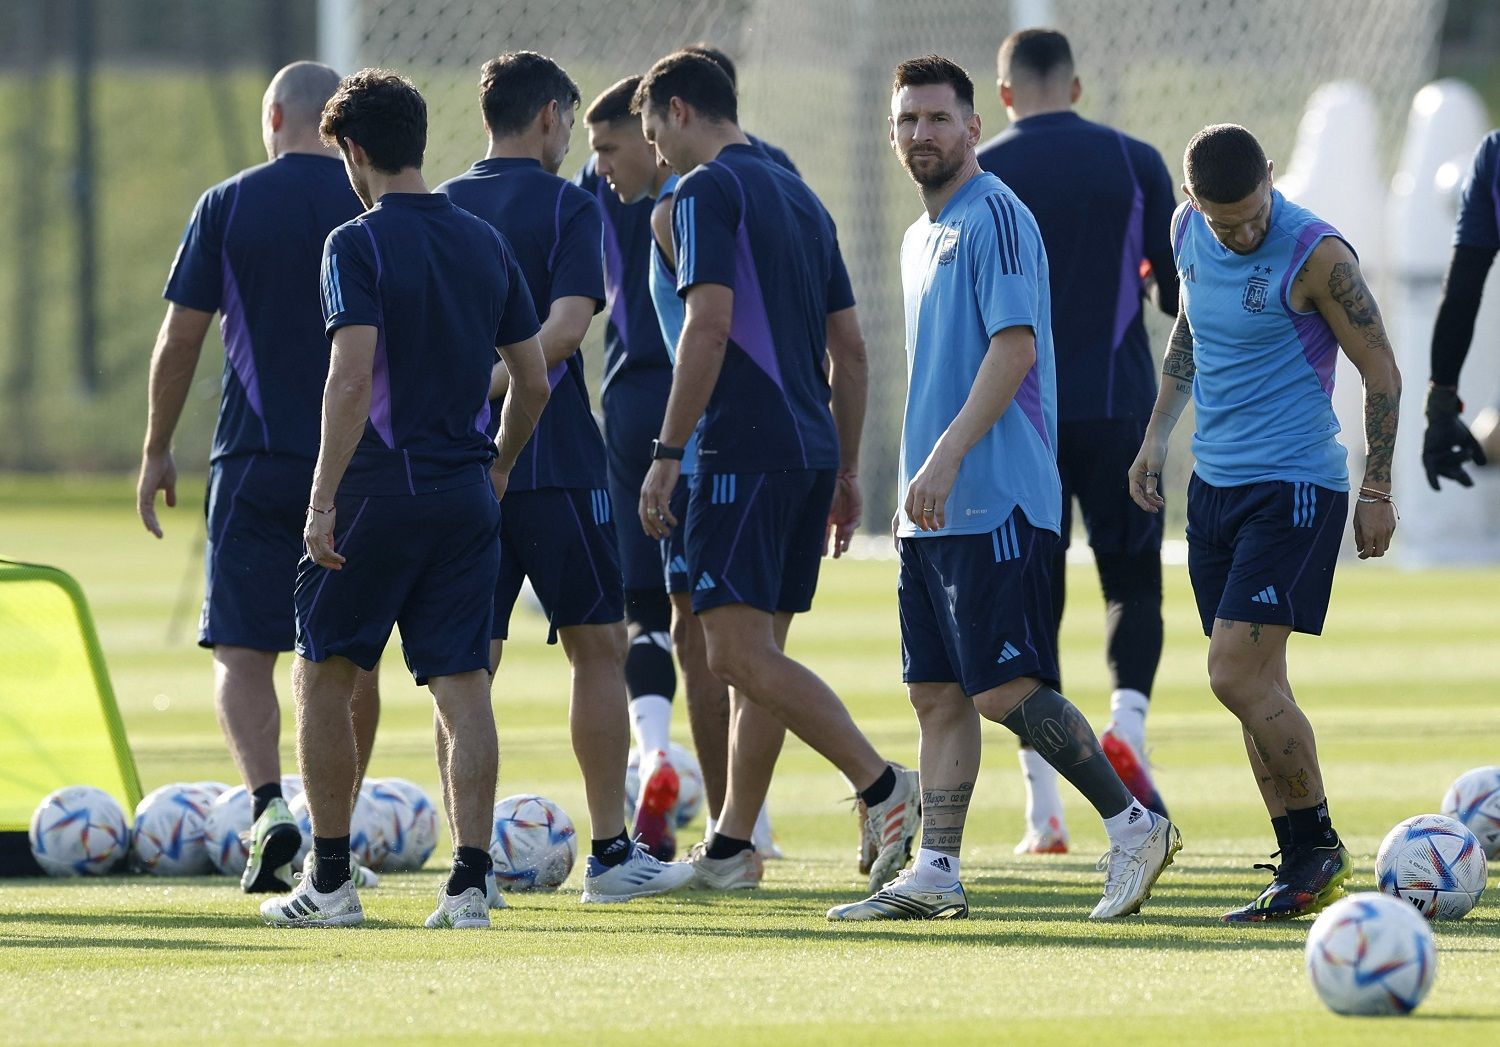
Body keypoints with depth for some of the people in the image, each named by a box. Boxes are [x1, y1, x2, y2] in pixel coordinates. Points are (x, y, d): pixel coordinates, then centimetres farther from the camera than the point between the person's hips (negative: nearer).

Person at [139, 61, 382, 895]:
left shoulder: (227, 206, -1)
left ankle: (270, 807, -24)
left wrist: (157, 450, 9)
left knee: (243, 651, -1)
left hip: (254, 458, -2)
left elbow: (181, 338, 0)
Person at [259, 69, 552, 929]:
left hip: (378, 493, -5)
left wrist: (323, 500, -17)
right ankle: (469, 882, -7)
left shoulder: (360, 245, -9)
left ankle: (330, 882, 11)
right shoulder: (486, 243, 9)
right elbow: (534, 381, 12)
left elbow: (352, 380, -19)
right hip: (466, 492, 5)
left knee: (323, 678, 9)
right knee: (464, 687, 2)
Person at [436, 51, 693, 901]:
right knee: (599, 647, 5)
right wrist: (489, 388, -14)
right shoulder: (568, 208, -5)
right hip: (554, 464, -4)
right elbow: (567, 325, -18)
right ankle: (612, 854, 3)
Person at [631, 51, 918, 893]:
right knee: (758, 654, 12)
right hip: (812, 451, 9)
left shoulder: (708, 191, -6)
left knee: (740, 652, -11)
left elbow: (709, 326, -17)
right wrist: (847, 471, 23)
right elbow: (850, 348, 19)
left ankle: (884, 786, -22)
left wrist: (667, 455, -15)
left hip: (745, 451, -9)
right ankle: (731, 849, 15)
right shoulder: (800, 198, 19)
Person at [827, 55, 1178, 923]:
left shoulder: (995, 216, -9)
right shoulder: (924, 236, 20)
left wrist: (946, 458, -24)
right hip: (935, 514, 9)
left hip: (997, 502, -9)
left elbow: (1013, 347, -18)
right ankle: (936, 875, 8)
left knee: (1004, 689, -13)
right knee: (938, 694, 7)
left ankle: (1134, 827, -4)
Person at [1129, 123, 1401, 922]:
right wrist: (1158, 432, 19)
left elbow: (1381, 372, -8)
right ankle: (1301, 867, 12)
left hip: (1292, 489, -7)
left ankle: (1319, 847, -2)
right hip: (1213, 484, 7)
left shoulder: (1316, 255, -16)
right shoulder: (1188, 232, 4)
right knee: (1253, 681, 6)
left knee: (1238, 674, -14)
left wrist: (1377, 491, -6)